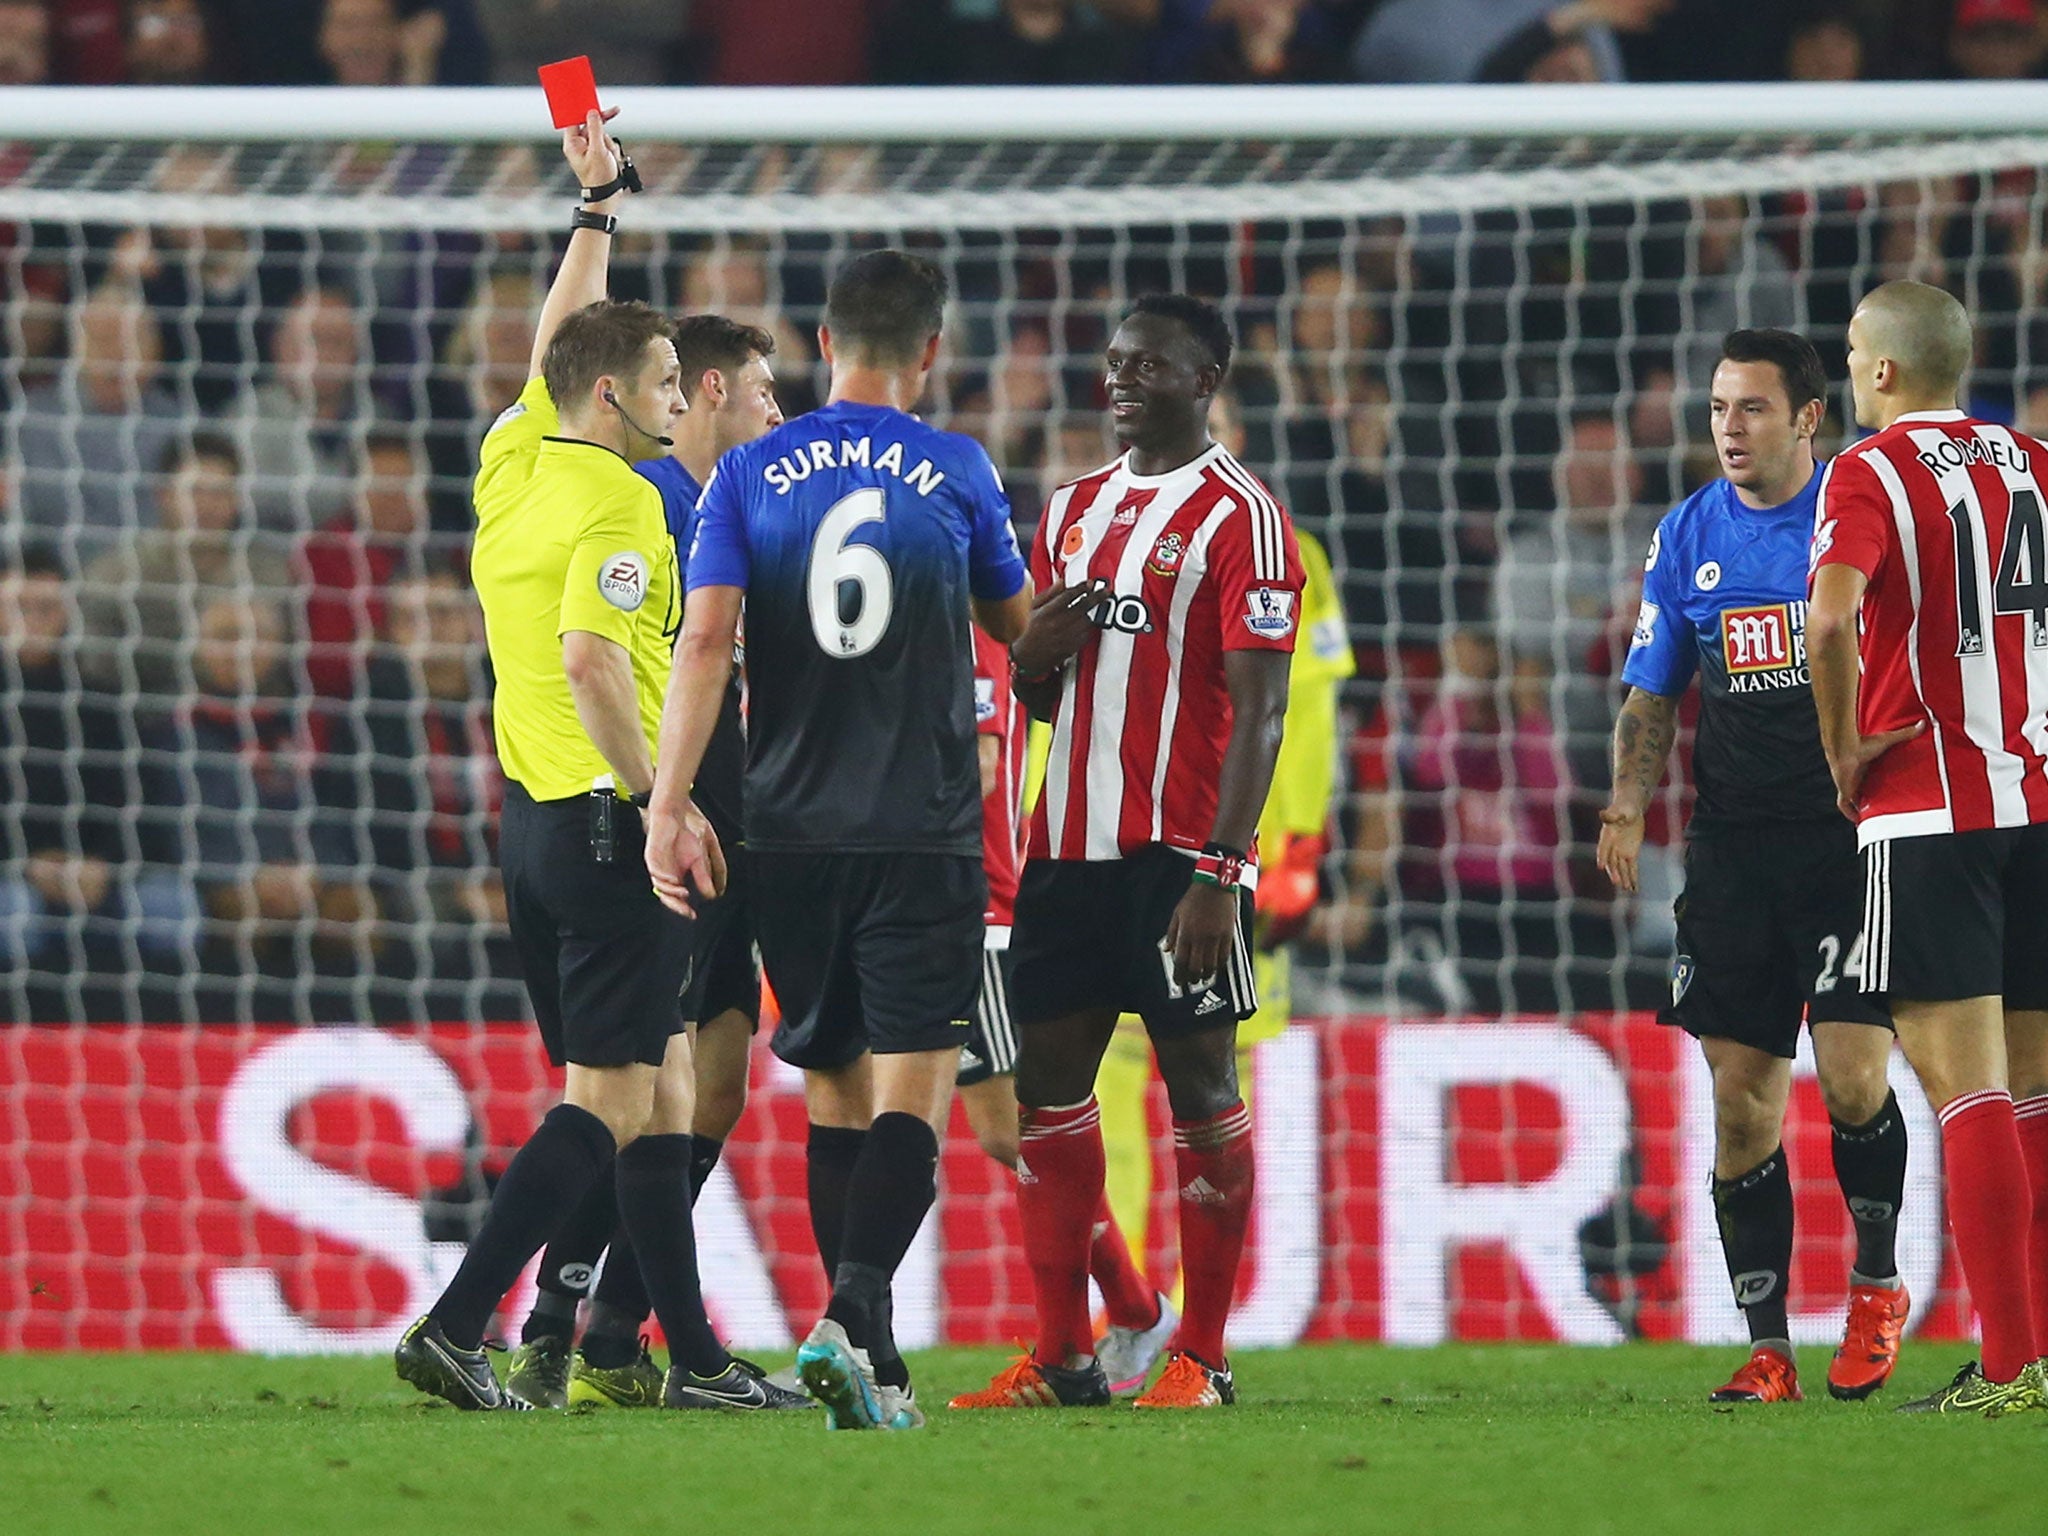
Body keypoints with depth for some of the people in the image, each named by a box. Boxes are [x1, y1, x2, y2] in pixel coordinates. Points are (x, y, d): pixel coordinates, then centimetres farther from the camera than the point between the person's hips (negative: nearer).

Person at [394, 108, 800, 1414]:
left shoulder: (515, 465, 11)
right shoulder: (618, 502, -14)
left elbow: (555, 346, 29)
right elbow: (590, 659, -25)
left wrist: (600, 205, 35)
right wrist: (659, 800, -20)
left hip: (535, 817, 9)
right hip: (607, 820, -9)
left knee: (658, 1086, 12)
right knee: (609, 1100, -8)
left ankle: (693, 1356, 12)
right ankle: (454, 1328, -15)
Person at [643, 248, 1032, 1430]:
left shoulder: (749, 476, 3)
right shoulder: (959, 472, 1)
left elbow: (708, 636, -8)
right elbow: (1017, 625, 18)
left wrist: (670, 802, -11)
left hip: (791, 833, 3)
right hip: (924, 833, -2)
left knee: (835, 1091, 13)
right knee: (913, 1088, -5)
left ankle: (875, 1367, 14)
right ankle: (850, 1320, -27)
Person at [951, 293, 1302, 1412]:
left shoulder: (1239, 515, -6)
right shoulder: (1076, 508, 17)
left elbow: (1258, 710, -12)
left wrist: (1220, 872, -20)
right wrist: (1035, 653, -1)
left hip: (1180, 851, -7)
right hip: (1068, 845, 7)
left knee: (1200, 1083, -3)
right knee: (1047, 1079, 4)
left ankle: (1200, 1358, 1)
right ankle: (1062, 1356, 9)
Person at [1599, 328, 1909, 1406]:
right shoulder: (1689, 536, 9)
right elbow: (1651, 698, 15)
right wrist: (1628, 808, -1)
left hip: (1853, 829, -4)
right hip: (1733, 849, 4)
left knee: (1851, 1075, -14)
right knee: (1743, 1104, 1)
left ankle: (1877, 1280, 10)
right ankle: (1767, 1347, 6)